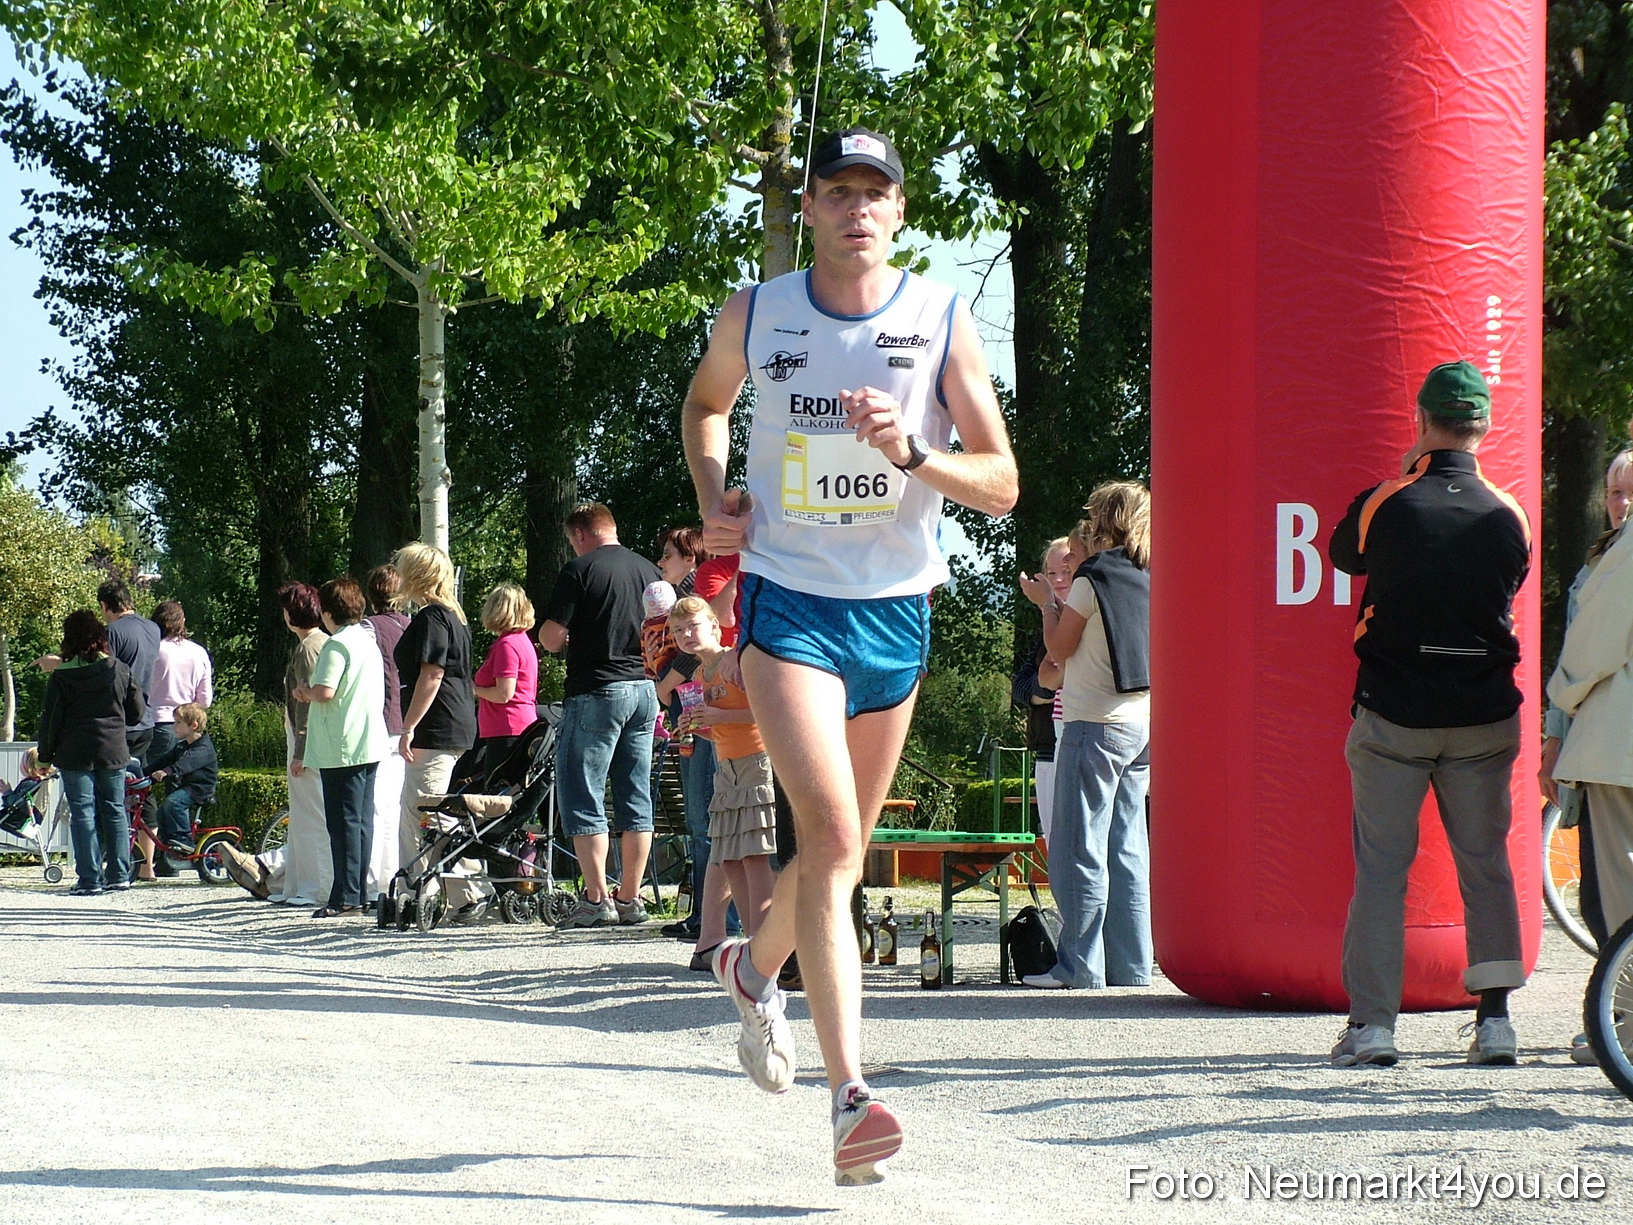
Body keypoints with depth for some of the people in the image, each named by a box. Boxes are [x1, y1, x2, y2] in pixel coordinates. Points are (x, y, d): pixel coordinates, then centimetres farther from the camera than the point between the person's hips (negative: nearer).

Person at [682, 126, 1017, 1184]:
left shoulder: (943, 323, -3)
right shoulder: (755, 317, 0)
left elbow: (1003, 485, -3)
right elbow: (706, 402, 23)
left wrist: (911, 453, -21)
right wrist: (714, 501, 5)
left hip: (895, 610, 3)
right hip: (789, 603, -2)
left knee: (844, 848, 16)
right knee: (831, 833, -20)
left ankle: (755, 968, 50)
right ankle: (852, 1096, -26)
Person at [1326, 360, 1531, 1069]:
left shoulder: (1383, 506, -9)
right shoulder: (1509, 516, -3)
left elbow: (1342, 553, 12)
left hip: (1392, 716, -2)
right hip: (1484, 718, 2)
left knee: (1381, 867, 3)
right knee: (1485, 862, 9)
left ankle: (1372, 1022, -1)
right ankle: (1494, 1018, 4)